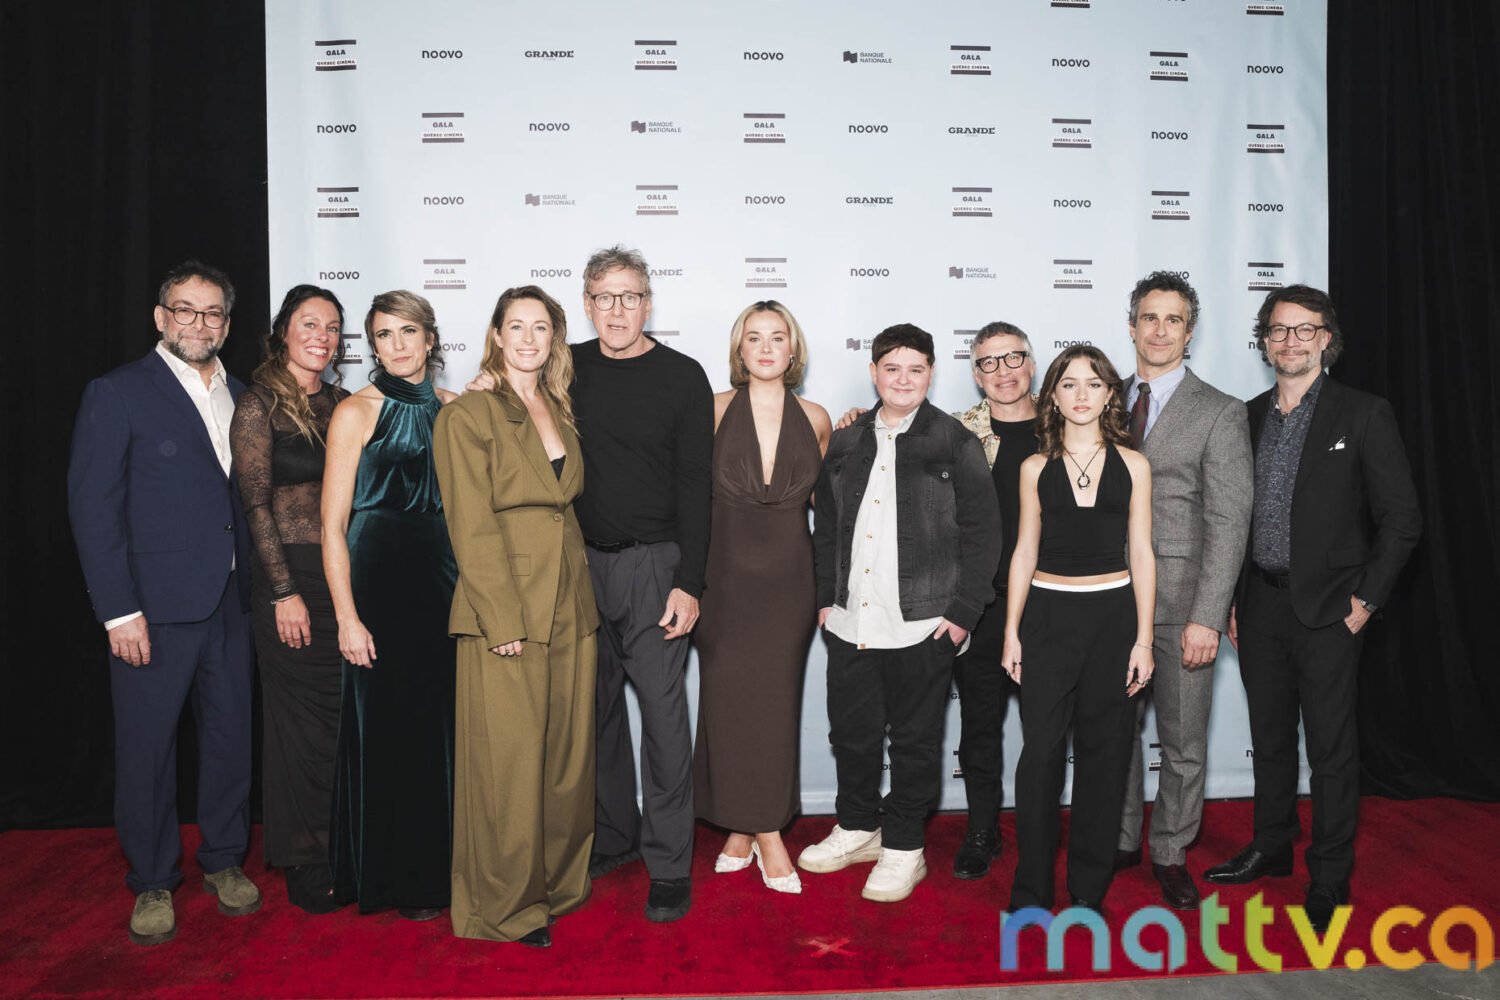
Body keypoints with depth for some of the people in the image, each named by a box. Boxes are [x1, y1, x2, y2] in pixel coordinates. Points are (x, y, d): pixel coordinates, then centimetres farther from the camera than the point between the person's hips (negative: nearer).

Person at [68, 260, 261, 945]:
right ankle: (152, 883, 23)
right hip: (154, 605, -4)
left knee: (231, 734, 12)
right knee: (147, 745, 6)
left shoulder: (239, 399, 12)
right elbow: (92, 507, -7)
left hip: (231, 601, 5)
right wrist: (118, 611, -13)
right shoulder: (117, 394, -3)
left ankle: (224, 861, 29)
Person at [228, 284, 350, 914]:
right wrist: (284, 590, -12)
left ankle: (340, 851, 25)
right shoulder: (259, 405, -5)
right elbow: (256, 504, -8)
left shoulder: (342, 404, 11)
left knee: (346, 715, 10)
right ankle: (303, 866, 18)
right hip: (291, 578, -5)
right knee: (302, 719, 3)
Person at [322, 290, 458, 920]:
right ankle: (393, 876, 19)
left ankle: (438, 863, 26)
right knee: (386, 727, 3)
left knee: (443, 721, 9)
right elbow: (332, 524, -6)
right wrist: (347, 617, -11)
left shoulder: (452, 408, 10)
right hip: (376, 575, -4)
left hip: (442, 573, 5)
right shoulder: (357, 412, -3)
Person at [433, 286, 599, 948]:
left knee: (568, 757, 14)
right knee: (508, 764, 2)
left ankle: (558, 884, 32)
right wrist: (505, 622, -16)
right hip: (504, 615, -6)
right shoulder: (467, 415, -6)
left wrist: (579, 593, 9)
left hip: (571, 610, 6)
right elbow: (473, 529, -11)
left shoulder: (562, 413, 14)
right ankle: (505, 906, 20)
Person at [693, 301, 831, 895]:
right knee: (729, 701, 2)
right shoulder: (714, 410, 1)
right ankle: (758, 830, 17)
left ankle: (751, 827, 19)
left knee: (775, 702, 3)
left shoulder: (815, 419, 5)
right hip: (726, 576, -1)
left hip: (788, 579, 1)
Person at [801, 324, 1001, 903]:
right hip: (850, 622, 4)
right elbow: (826, 526, 16)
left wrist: (961, 612, -9)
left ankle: (904, 847, 24)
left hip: (923, 626, -4)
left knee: (914, 741, 8)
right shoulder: (846, 443, 9)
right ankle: (857, 828, 35)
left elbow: (982, 533, -4)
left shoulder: (955, 443, -2)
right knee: (851, 733, 14)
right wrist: (826, 596, 10)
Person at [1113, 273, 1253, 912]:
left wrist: (1206, 617, -15)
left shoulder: (1220, 412, -2)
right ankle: (1120, 841, 29)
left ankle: (1171, 853, 25)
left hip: (1179, 601, -3)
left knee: (1183, 740, 7)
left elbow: (1229, 521, -8)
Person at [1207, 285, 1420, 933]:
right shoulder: (1248, 417, 9)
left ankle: (1329, 878, 16)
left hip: (1327, 610, -4)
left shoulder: (1364, 415, -4)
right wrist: (1231, 598, 7)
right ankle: (1272, 849, 31)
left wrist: (1366, 599, -9)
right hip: (1259, 606, 4)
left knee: (1331, 746, 3)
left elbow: (1402, 518, -4)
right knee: (1270, 738, 16)